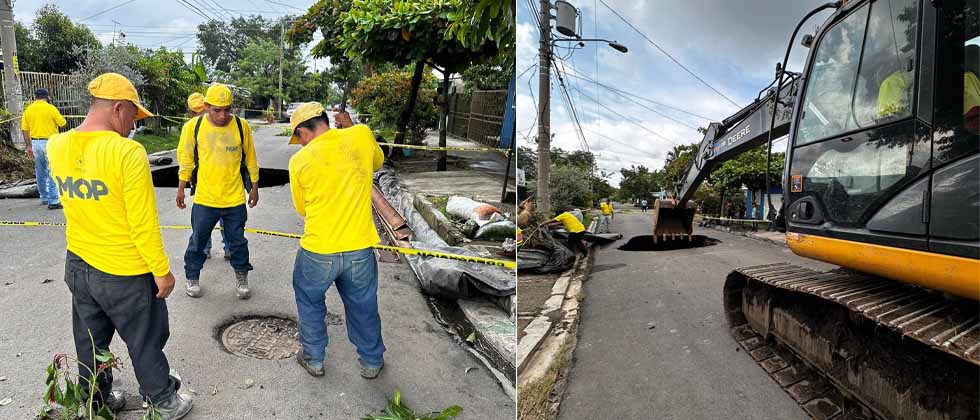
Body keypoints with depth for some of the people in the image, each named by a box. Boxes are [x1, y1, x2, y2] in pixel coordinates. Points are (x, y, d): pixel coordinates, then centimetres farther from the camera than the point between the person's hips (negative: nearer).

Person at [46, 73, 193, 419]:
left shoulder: (56, 147, -4)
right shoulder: (127, 152, -25)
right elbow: (144, 224, -23)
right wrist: (162, 271, -12)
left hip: (78, 264, 7)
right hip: (125, 273, -6)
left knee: (89, 341, 23)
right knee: (145, 342, 13)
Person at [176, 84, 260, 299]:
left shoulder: (241, 126, -7)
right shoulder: (193, 126, -7)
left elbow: (250, 159, 4)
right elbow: (186, 159, 4)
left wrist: (254, 188, 8)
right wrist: (181, 189, 8)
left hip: (235, 199, 0)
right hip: (204, 198, 0)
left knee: (237, 241, 12)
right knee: (197, 240, 13)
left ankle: (242, 279, 28)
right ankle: (192, 278, 33)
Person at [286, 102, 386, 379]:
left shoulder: (299, 161, -6)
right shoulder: (361, 135, -7)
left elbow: (302, 209, 7)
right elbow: (378, 162, 15)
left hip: (317, 252, -1)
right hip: (360, 249, 1)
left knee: (310, 304, 25)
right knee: (363, 306, 20)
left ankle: (314, 359, 39)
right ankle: (372, 362, 37)